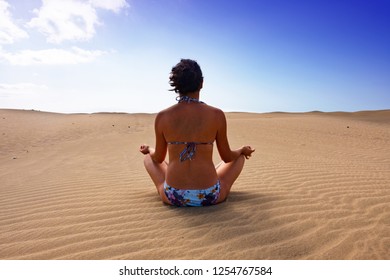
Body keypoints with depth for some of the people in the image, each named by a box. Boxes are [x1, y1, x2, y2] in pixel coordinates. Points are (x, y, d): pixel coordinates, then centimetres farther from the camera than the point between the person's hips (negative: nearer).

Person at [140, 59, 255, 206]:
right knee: (239, 156, 27)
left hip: (174, 197, 1)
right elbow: (227, 157, 3)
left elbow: (159, 158, 7)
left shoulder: (162, 117, -6)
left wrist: (149, 149, 32)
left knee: (149, 158, 30)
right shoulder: (217, 115, -9)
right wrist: (243, 150, 26)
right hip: (209, 197, 0)